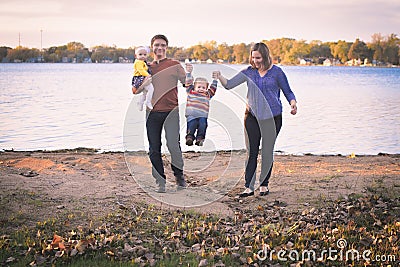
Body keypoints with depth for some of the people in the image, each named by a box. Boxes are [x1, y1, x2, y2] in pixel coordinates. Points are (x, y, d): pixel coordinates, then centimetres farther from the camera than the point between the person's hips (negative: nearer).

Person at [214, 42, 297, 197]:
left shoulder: (276, 72, -1)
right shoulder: (249, 72, 4)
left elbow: (288, 92, 4)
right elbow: (229, 84, 2)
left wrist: (293, 103, -17)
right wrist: (219, 77, -18)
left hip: (272, 116, -1)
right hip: (252, 116, 1)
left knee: (267, 152, 7)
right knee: (252, 152, -3)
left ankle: (264, 184, 21)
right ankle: (249, 187, -1)